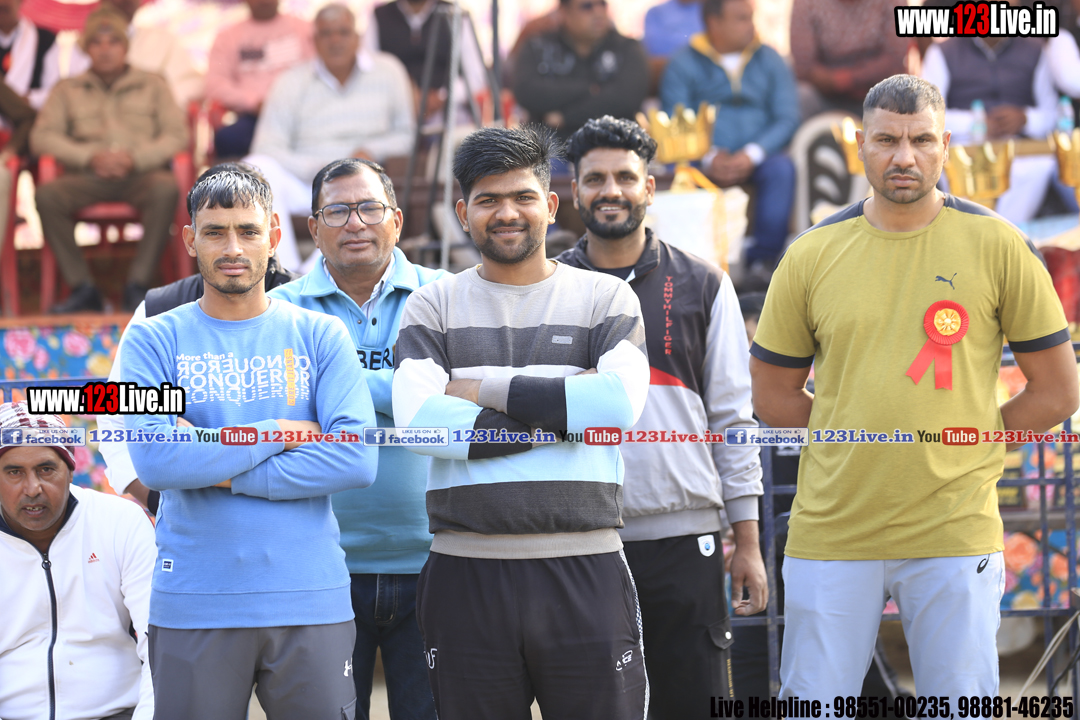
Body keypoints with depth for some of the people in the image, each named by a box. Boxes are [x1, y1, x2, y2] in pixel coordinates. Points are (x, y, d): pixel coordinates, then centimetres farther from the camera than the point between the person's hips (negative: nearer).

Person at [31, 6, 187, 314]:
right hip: (87, 177, 1)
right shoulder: (67, 90, 19)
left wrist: (135, 158, -12)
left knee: (165, 189, -37)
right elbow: (42, 137, 6)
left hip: (140, 174, -1)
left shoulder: (152, 85, 18)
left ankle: (138, 285, -30)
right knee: (47, 195, -32)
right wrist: (90, 157, -10)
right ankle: (82, 287, -26)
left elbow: (177, 135, 7)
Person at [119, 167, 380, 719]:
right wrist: (279, 433, -8)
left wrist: (220, 472, -9)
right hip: (191, 607, -1)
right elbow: (154, 460, -11)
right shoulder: (154, 339, 5)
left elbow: (357, 458, -6)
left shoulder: (319, 336, 7)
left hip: (311, 604, 1)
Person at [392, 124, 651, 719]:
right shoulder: (433, 306, 10)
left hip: (584, 573, 0)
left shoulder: (605, 298, 9)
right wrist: (565, 411, -9)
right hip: (467, 575, 1)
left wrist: (485, 388, -7)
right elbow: (417, 418, -9)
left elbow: (621, 402, -10)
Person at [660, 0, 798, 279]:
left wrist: (752, 154, -14)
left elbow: (787, 118, 4)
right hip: (704, 159, -2)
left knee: (782, 167, -31)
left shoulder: (769, 59, 14)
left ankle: (763, 260, -31)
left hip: (757, 158, 2)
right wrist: (709, 158, -21)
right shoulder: (683, 65, 7)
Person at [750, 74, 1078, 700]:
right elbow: (774, 395, 14)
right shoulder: (812, 256, 5)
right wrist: (857, 438, 4)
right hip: (831, 531, 1)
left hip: (953, 533, -1)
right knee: (814, 706, 3)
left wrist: (962, 444, 2)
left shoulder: (999, 247, 1)